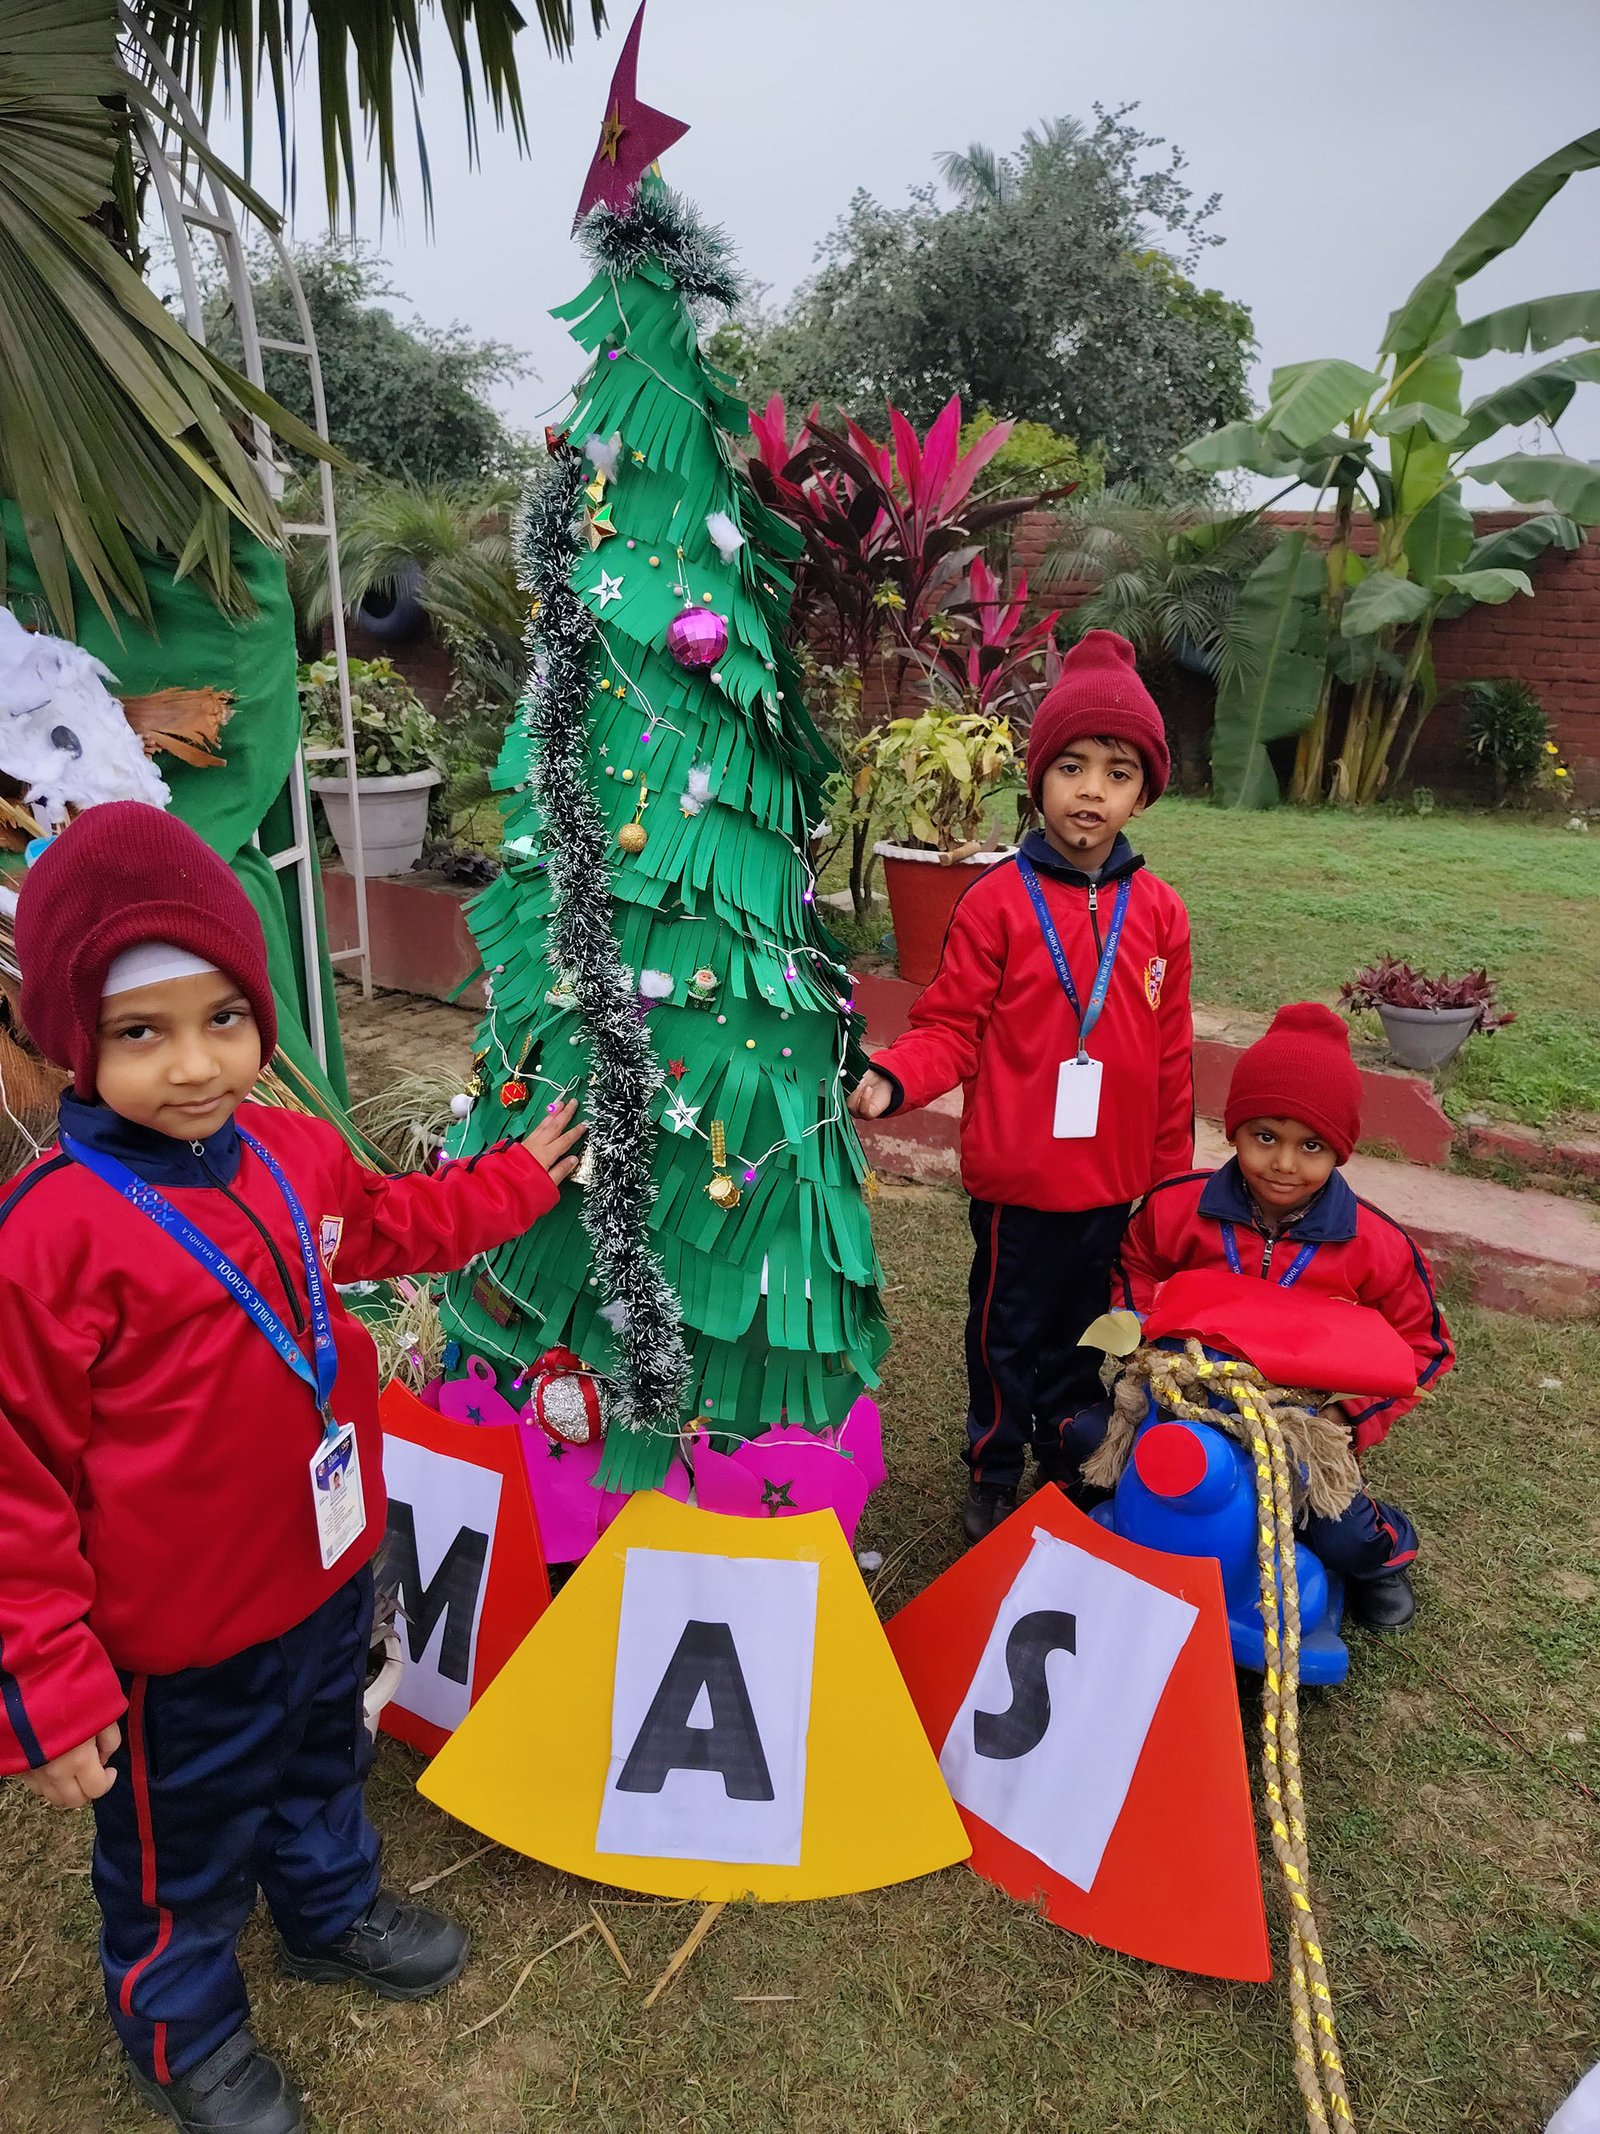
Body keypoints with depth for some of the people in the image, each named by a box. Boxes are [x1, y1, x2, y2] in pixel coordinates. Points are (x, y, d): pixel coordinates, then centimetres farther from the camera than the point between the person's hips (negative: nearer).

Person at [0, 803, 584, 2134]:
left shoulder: (292, 1152, -9)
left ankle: (333, 1910, 61)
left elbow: (387, 1226, 15)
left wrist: (520, 1179, 20)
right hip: (184, 1637, -6)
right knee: (184, 1846, 22)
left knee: (323, 1763, 32)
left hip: (327, 1572, 6)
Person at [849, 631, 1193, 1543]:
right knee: (1009, 1329, 14)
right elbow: (953, 1029, -8)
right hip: (1016, 1174, -3)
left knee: (1087, 1327, 19)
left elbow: (1172, 1058, 6)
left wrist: (1172, 1174, 11)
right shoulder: (998, 901, -10)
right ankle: (994, 1474, 33)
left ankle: (1070, 1460, 41)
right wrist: (894, 1078, -27)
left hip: (1114, 1179, 3)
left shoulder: (1159, 912, -1)